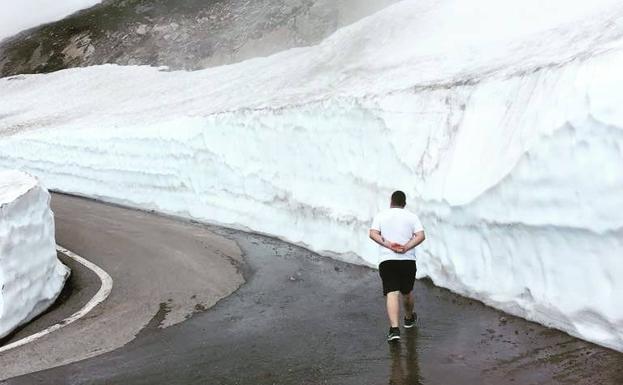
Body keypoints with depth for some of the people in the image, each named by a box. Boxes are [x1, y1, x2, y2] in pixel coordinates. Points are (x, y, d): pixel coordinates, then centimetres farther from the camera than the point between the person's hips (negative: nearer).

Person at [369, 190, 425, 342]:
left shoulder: (381, 215, 8)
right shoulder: (412, 216, 8)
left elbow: (373, 234, -7)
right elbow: (421, 236, -7)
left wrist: (389, 245, -14)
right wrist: (406, 248, -13)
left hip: (386, 260, -1)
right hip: (408, 260, 1)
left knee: (392, 293, -9)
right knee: (407, 292, 21)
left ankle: (394, 328, -22)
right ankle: (409, 318, 43)